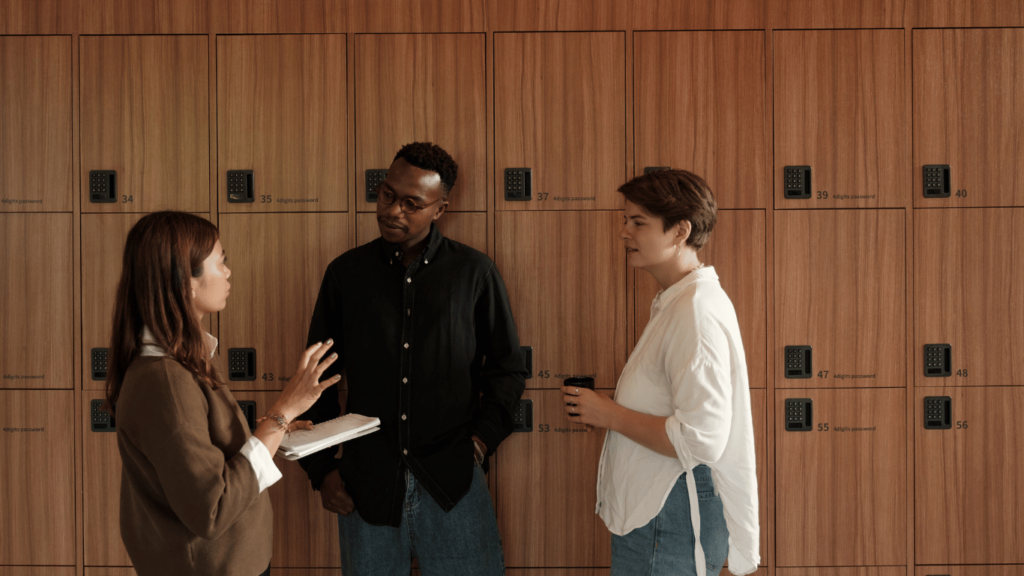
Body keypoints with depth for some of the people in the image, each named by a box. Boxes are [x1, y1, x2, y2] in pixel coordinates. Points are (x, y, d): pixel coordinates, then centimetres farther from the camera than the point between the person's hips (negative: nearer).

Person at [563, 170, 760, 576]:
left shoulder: (697, 313, -20)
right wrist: (608, 411, 6)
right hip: (653, 509, 10)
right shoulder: (676, 302, 13)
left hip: (672, 522, -10)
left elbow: (701, 439, -26)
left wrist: (613, 416, -16)